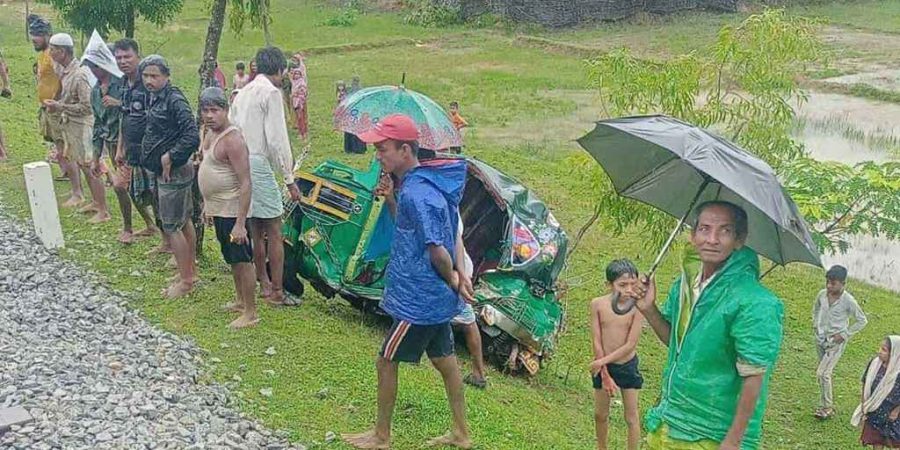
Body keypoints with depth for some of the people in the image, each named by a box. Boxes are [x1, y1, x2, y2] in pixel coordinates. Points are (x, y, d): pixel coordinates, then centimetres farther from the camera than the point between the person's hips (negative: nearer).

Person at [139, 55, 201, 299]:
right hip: (167, 171, 10)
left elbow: (192, 136, -27)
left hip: (173, 172, -10)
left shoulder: (174, 100, -19)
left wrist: (169, 157, -20)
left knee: (171, 226, -4)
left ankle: (185, 280, 4)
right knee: (184, 221, 17)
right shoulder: (154, 98, 8)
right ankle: (190, 271, 28)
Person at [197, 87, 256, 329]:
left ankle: (251, 313, 8)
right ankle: (241, 302, 35)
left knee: (242, 259, -1)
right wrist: (207, 205, 22)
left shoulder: (232, 139, -22)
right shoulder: (211, 133, 7)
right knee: (232, 258, 20)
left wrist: (240, 223, -27)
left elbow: (245, 183, -25)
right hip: (217, 208, 10)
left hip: (232, 211, -10)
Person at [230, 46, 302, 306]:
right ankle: (277, 292, -1)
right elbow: (277, 139, -14)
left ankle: (263, 283, 25)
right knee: (274, 231, -2)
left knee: (256, 229, 16)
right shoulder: (271, 92, -9)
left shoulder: (243, 92, 17)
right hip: (259, 165, -8)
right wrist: (289, 178, -11)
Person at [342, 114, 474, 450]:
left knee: (386, 362, 6)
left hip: (416, 300, -10)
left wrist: (453, 279, -13)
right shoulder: (416, 184, 5)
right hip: (434, 297, 10)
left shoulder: (416, 193, -26)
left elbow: (437, 249, -27)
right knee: (443, 360, 17)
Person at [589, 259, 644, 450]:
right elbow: (597, 342, -10)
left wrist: (602, 361, -17)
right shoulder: (598, 304, -13)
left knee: (631, 417, 7)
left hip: (628, 366, -3)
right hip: (603, 365, 3)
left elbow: (630, 345, -19)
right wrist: (605, 374, -12)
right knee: (600, 414, 19)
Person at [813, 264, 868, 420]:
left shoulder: (848, 301, -18)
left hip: (836, 342, -5)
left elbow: (862, 320, -6)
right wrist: (815, 325, 7)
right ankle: (828, 403, 27)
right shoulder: (822, 294, -5)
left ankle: (826, 407, 4)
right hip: (821, 338, 5)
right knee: (825, 373, 14)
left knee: (822, 373, -11)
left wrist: (844, 334, -10)